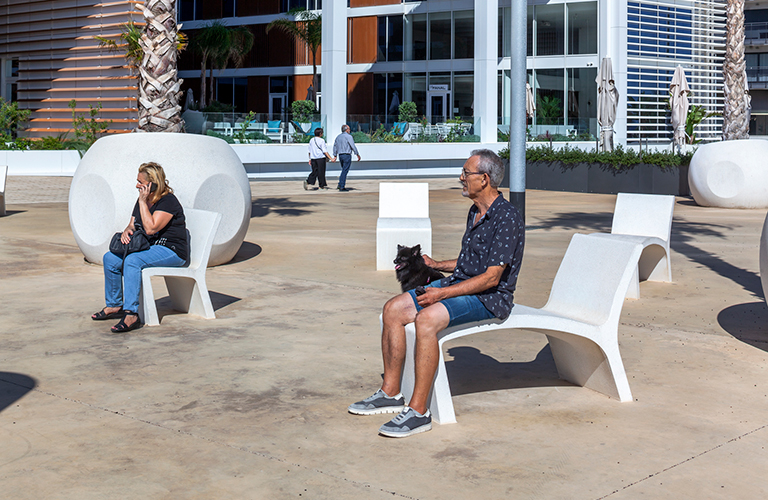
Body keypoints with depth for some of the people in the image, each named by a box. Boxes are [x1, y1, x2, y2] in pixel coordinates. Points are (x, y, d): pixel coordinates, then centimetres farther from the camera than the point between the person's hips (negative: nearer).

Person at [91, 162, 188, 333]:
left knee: (132, 260, -34)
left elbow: (150, 228, -26)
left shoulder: (168, 201, -16)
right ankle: (115, 306, 10)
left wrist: (142, 201, -21)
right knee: (110, 258, -1)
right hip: (148, 248, 10)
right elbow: (133, 224, 16)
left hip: (172, 251, -10)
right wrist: (127, 230, -8)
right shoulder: (143, 201, 12)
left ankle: (131, 314, -37)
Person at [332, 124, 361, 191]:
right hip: (347, 155, -7)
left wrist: (335, 156, 19)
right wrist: (358, 155, -7)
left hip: (340, 155, 7)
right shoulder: (348, 136, -9)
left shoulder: (338, 137, 14)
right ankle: (342, 187, -7)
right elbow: (353, 146, -12)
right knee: (345, 171, -5)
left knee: (344, 170, 17)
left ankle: (340, 185, 7)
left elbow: (335, 146, 16)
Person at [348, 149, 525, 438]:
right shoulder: (475, 212, 14)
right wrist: (435, 265, 20)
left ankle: (418, 411, -28)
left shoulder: (507, 218, -16)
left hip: (490, 297, -10)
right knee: (393, 310, -5)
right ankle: (390, 394, 2)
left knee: (426, 319, -33)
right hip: (460, 284, 10)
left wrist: (443, 293, -23)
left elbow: (490, 277, -21)